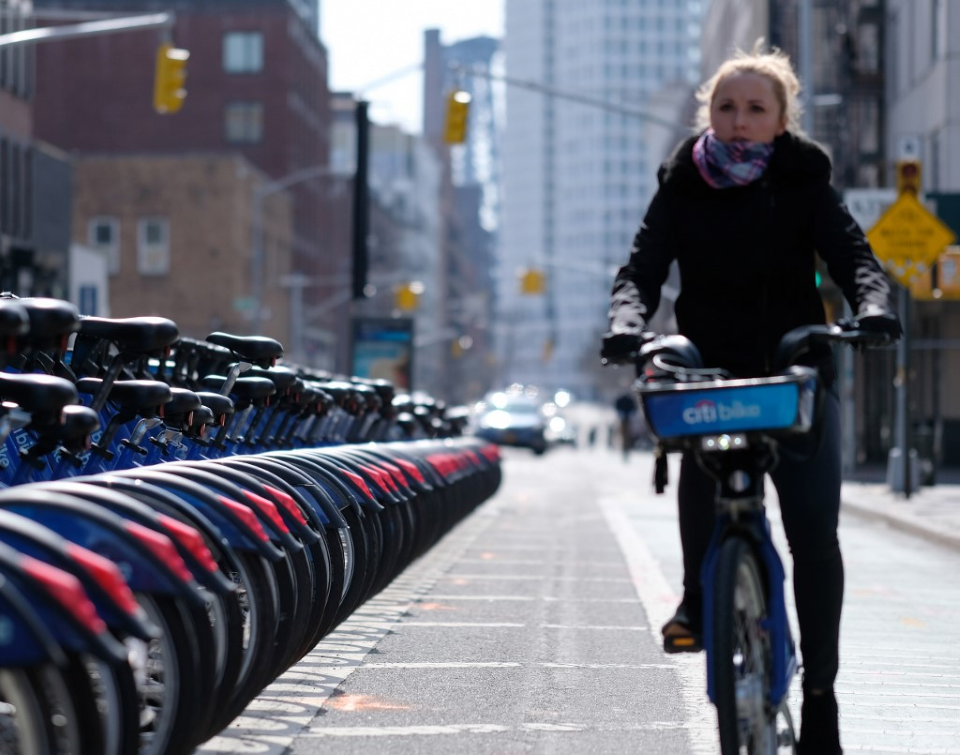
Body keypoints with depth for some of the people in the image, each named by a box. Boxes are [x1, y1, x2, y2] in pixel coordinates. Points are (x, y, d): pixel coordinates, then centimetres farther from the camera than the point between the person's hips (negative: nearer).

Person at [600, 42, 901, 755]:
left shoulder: (804, 182, 3)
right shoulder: (683, 187, 5)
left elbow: (852, 254, -8)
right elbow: (643, 266, -3)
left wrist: (873, 305, -30)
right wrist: (627, 322, -25)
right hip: (711, 369, 1)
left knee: (814, 531, -9)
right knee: (698, 462, -30)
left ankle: (819, 693, 2)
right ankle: (698, 595, -6)